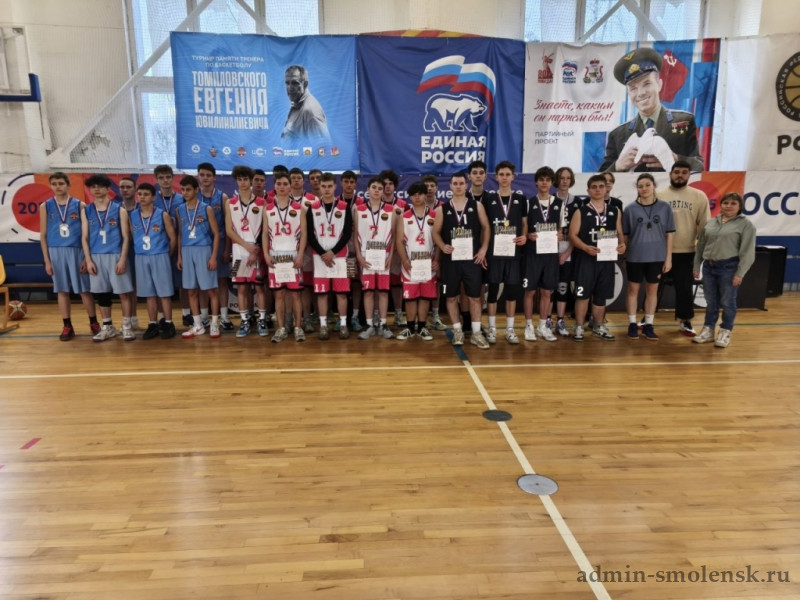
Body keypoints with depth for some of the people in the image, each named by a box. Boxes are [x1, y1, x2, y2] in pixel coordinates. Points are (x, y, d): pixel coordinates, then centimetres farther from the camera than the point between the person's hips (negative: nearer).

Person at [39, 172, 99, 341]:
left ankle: (94, 323, 15)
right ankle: (67, 327, 15)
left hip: (77, 251, -2)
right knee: (62, 290, 7)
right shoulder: (45, 206, 6)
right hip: (56, 252, 2)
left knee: (84, 289, 3)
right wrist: (47, 260, 1)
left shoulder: (79, 205, 2)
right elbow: (43, 235, 6)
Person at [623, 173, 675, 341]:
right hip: (635, 257, -1)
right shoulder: (630, 209, -3)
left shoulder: (665, 208, -1)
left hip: (657, 257, 1)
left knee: (652, 290, 9)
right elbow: (625, 235, 1)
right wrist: (623, 256, -1)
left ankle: (648, 325, 19)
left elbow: (669, 234, 1)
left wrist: (668, 258, -1)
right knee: (633, 290, 7)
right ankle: (632, 324, 17)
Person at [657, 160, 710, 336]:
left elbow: (704, 225, 4)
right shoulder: (658, 195, 2)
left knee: (685, 288, 6)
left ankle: (685, 322, 20)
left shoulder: (699, 196, 3)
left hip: (686, 252, 0)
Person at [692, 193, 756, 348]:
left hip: (729, 267, -4)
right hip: (709, 266, 4)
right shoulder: (710, 223, 12)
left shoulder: (745, 225, -2)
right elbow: (701, 246, 16)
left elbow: (747, 251, -8)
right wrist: (696, 266, 12)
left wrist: (740, 273, -13)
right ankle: (708, 330, 21)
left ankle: (725, 332, 15)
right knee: (711, 302, 11)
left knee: (727, 302, 3)